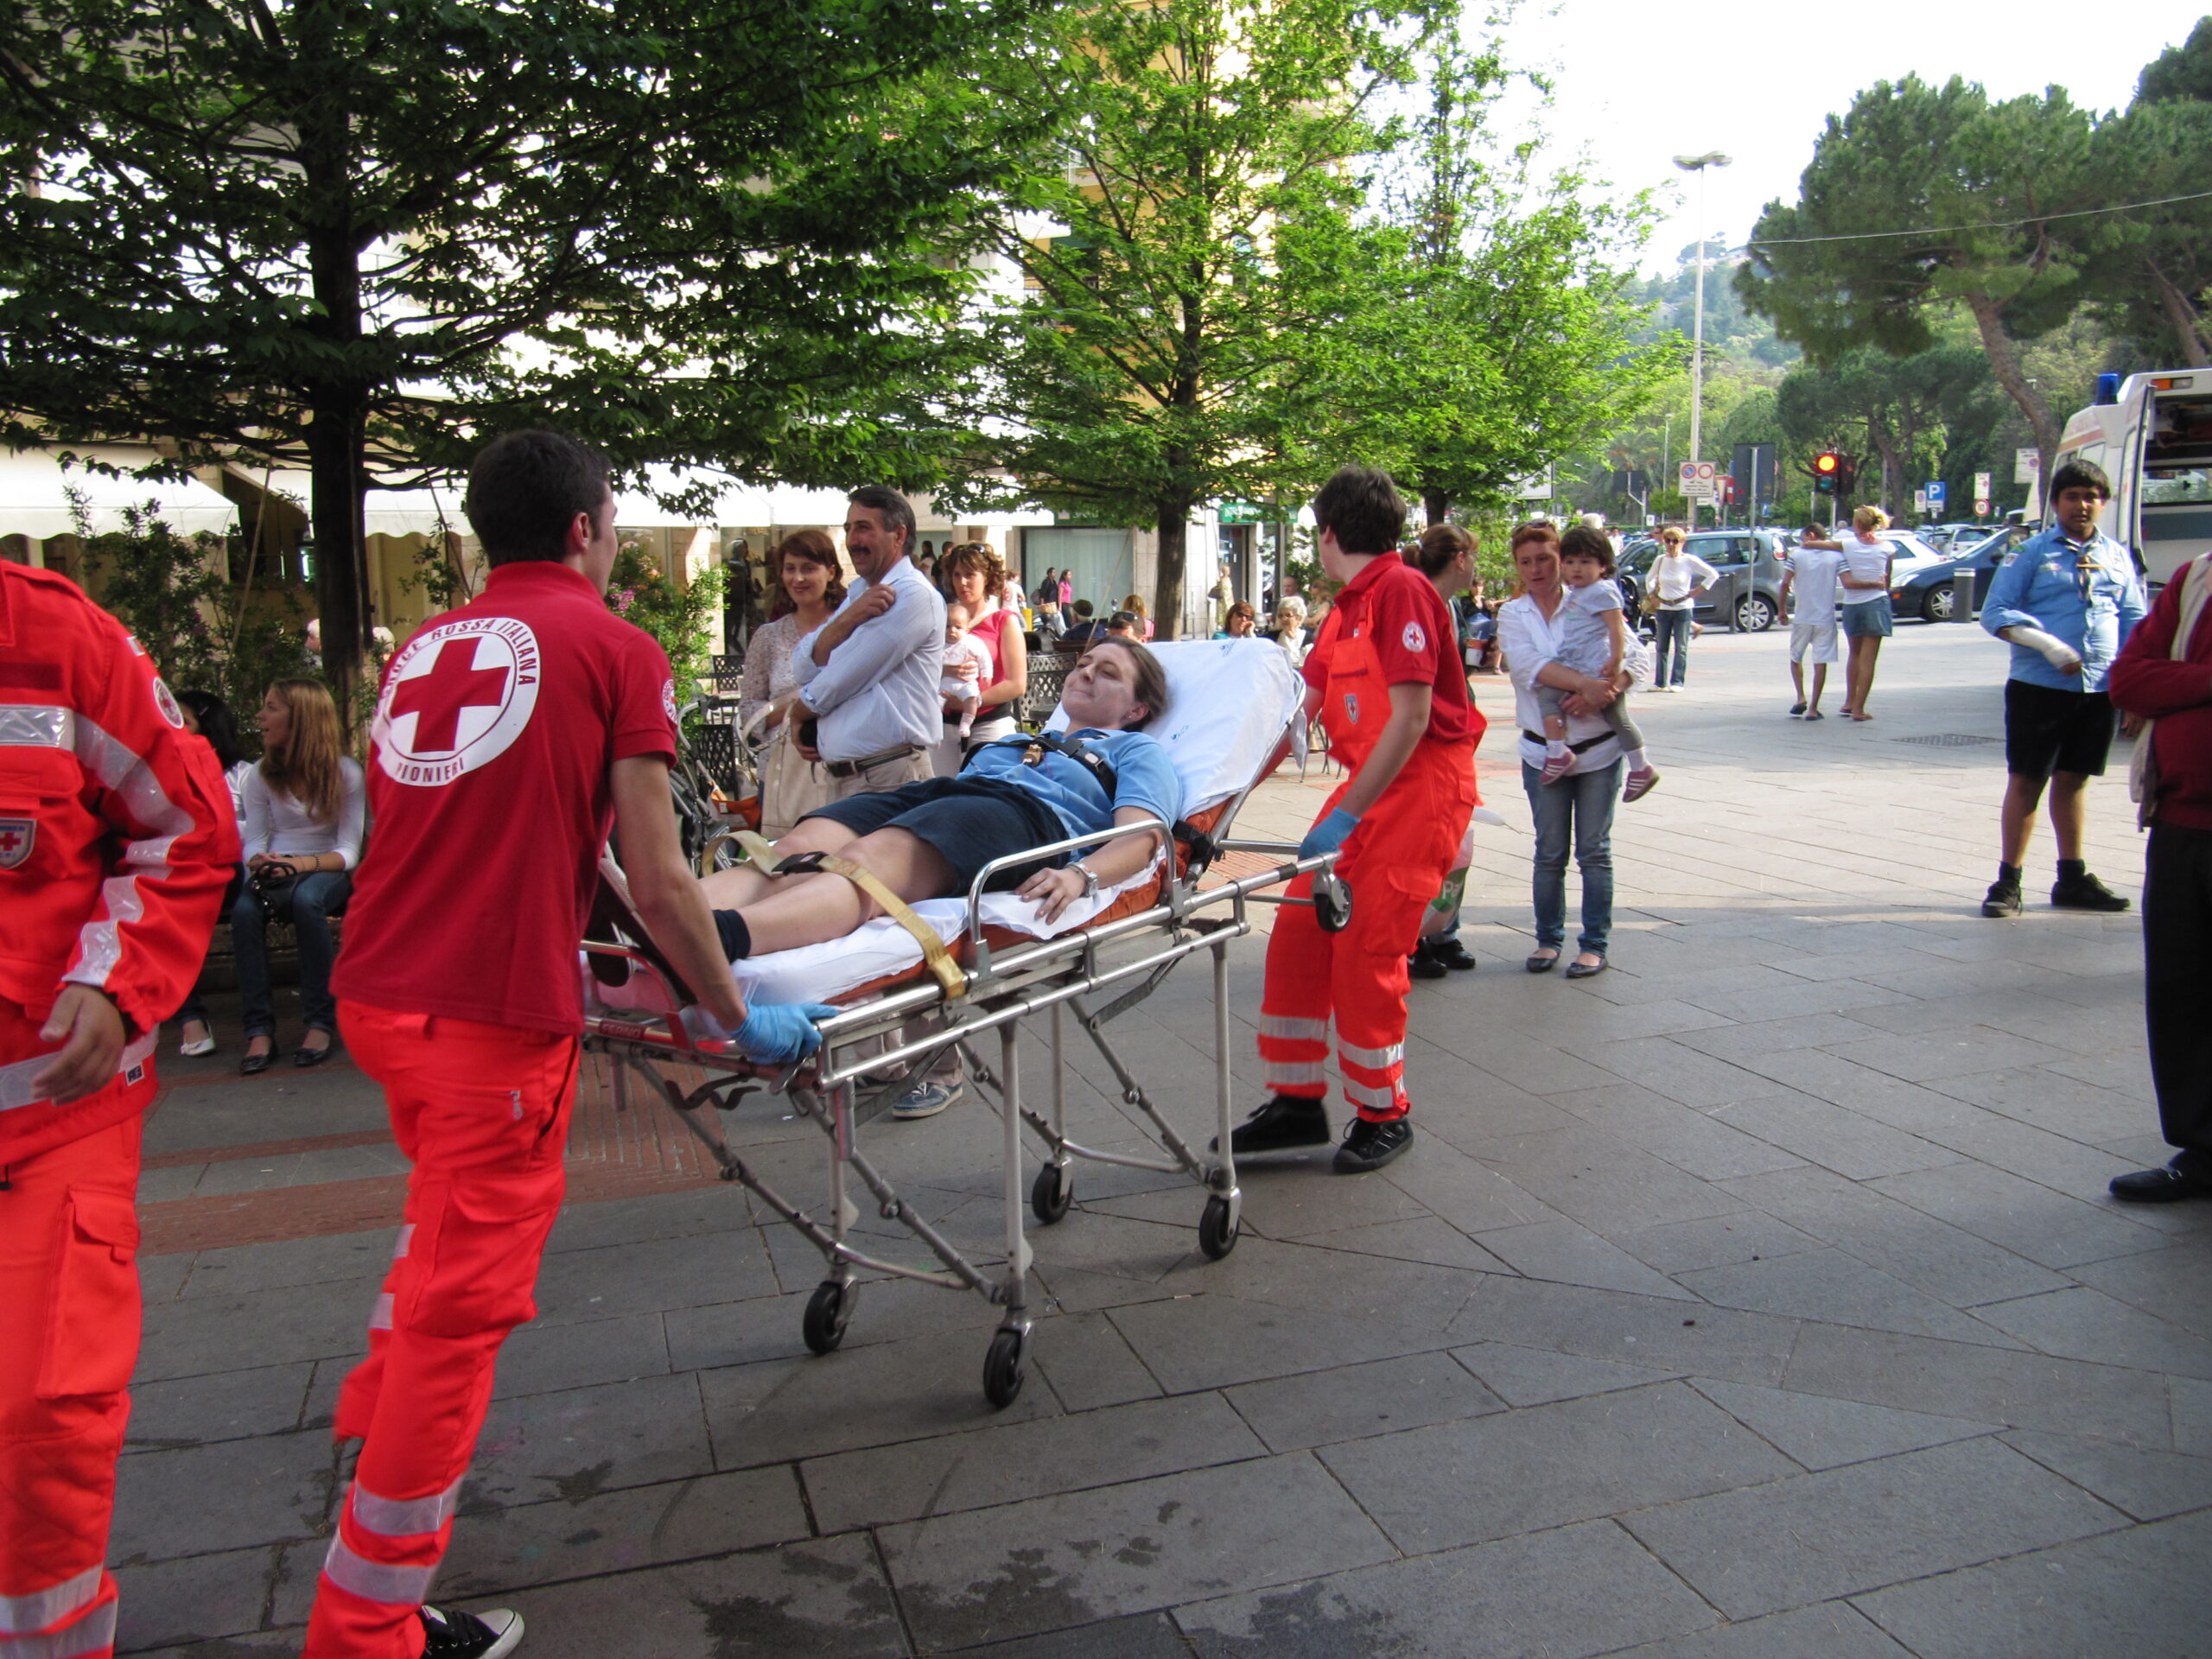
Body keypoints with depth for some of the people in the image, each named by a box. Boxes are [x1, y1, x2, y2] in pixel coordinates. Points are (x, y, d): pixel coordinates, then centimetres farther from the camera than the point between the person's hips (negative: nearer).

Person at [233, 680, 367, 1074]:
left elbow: (349, 850, -9)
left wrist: (302, 863, -27)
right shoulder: (261, 776, 5)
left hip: (327, 869, -3)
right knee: (244, 908, -32)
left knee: (306, 899, -39)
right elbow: (253, 843, 4)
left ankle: (321, 1022, -29)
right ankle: (259, 1030, -27)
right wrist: (261, 863, -21)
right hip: (276, 869, 3)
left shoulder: (345, 772, -5)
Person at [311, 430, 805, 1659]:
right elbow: (657, 887, -8)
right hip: (494, 1015, -8)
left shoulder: (424, 647, 14)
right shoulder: (616, 647, -4)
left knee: (446, 1207, 34)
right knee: (463, 1305, 3)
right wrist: (741, 1022, 2)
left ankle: (381, 1420, 52)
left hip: (376, 993, 8)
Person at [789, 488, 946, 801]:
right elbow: (804, 667, 6)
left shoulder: (913, 596, -9)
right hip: (840, 776, 8)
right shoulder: (857, 595, 19)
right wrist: (848, 618, -10)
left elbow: (841, 680, -11)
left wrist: (798, 713, 8)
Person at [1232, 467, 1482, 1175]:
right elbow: (1299, 714, 15)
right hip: (1367, 785, 9)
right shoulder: (1344, 610, 14)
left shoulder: (1402, 591, -14)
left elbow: (1412, 719, -21)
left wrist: (1345, 816, -21)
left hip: (1423, 787, -9)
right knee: (1297, 936, 4)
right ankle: (1297, 1102, 16)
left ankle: (1384, 1116, 12)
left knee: (1366, 953, -6)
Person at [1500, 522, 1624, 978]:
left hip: (1598, 747, -1)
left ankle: (1595, 944, 11)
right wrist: (1586, 683, -30)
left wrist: (1598, 695, -24)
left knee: (1594, 851, 4)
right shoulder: (1513, 614, 3)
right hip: (1544, 750, 1)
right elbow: (1528, 665, -16)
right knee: (1550, 852, 7)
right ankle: (1548, 938, 19)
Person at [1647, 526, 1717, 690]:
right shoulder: (1660, 560, 3)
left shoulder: (1689, 560, -7)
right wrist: (1652, 594, 11)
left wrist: (1697, 591, -7)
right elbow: (1649, 578, 21)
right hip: (1663, 608, 4)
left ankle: (1677, 682, 1)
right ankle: (1660, 682, 8)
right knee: (1661, 648, 4)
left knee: (1681, 648, -1)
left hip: (1683, 608, -4)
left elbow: (1713, 574, -5)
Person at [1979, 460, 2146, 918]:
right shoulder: (2031, 552, 0)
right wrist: (2048, 645, -18)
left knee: (2074, 780, 13)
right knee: (2026, 781, -2)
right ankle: (2008, 883, 5)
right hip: (2038, 687, -4)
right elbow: (1995, 611, -6)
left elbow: (2134, 618, 15)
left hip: (2099, 689, 4)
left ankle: (2072, 880, 22)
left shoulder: (2118, 556, 12)